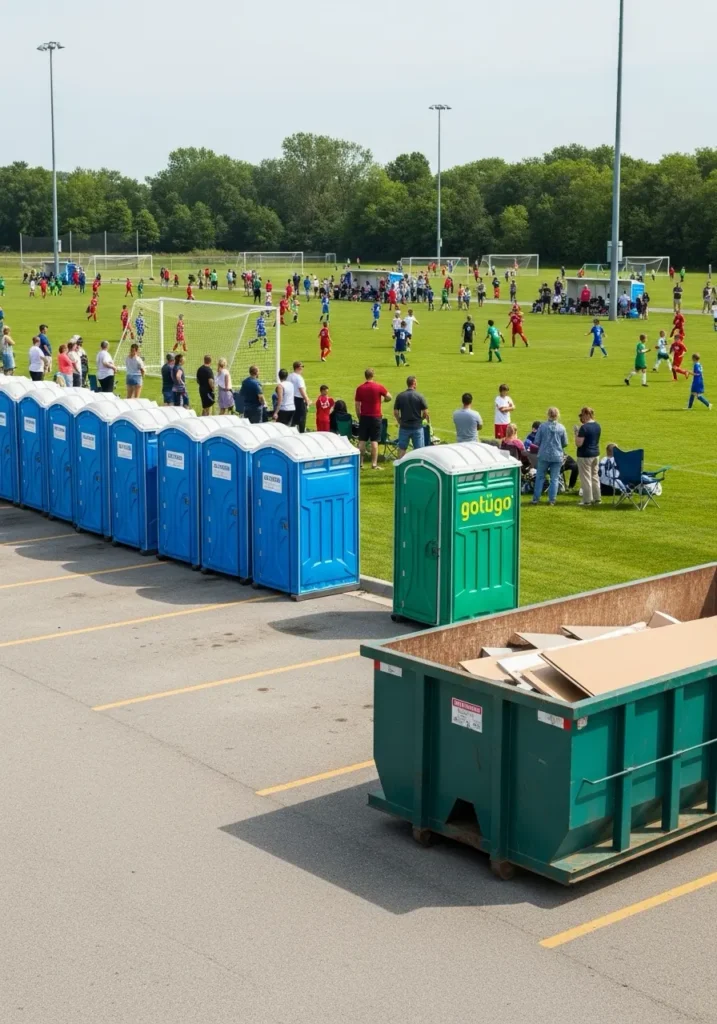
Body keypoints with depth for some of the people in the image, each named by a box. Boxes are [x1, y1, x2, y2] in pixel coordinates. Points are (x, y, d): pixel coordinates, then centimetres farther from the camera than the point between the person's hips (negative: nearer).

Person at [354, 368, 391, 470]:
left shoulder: (360, 388, 0)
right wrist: (382, 399, 18)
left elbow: (357, 405, 2)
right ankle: (374, 464, -2)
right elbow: (389, 397, -2)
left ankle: (360, 463, 7)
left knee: (362, 441, 7)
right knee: (374, 441, 0)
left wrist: (359, 417, 11)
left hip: (364, 416, 2)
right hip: (375, 417, -2)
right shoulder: (378, 386, -6)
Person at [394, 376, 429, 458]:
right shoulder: (419, 396, -8)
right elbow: (425, 413, -7)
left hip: (404, 427, 2)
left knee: (402, 449, 12)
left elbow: (395, 412, -1)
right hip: (417, 426, -2)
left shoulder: (400, 396, -3)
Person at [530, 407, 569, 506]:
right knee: (554, 479, 7)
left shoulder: (542, 426, -8)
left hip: (544, 455, 0)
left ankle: (535, 499, 10)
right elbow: (565, 443, 3)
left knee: (540, 477, 10)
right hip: (557, 456, 0)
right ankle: (552, 500, 6)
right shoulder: (561, 428, -4)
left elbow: (536, 441, -4)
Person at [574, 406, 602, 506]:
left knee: (586, 478, -1)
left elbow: (578, 444, -21)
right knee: (595, 477, 15)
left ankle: (587, 500, 2)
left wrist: (576, 433, -8)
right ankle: (597, 499, 18)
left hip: (585, 455, -8)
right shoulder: (597, 426, 6)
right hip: (596, 454, 8)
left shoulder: (584, 427, -19)